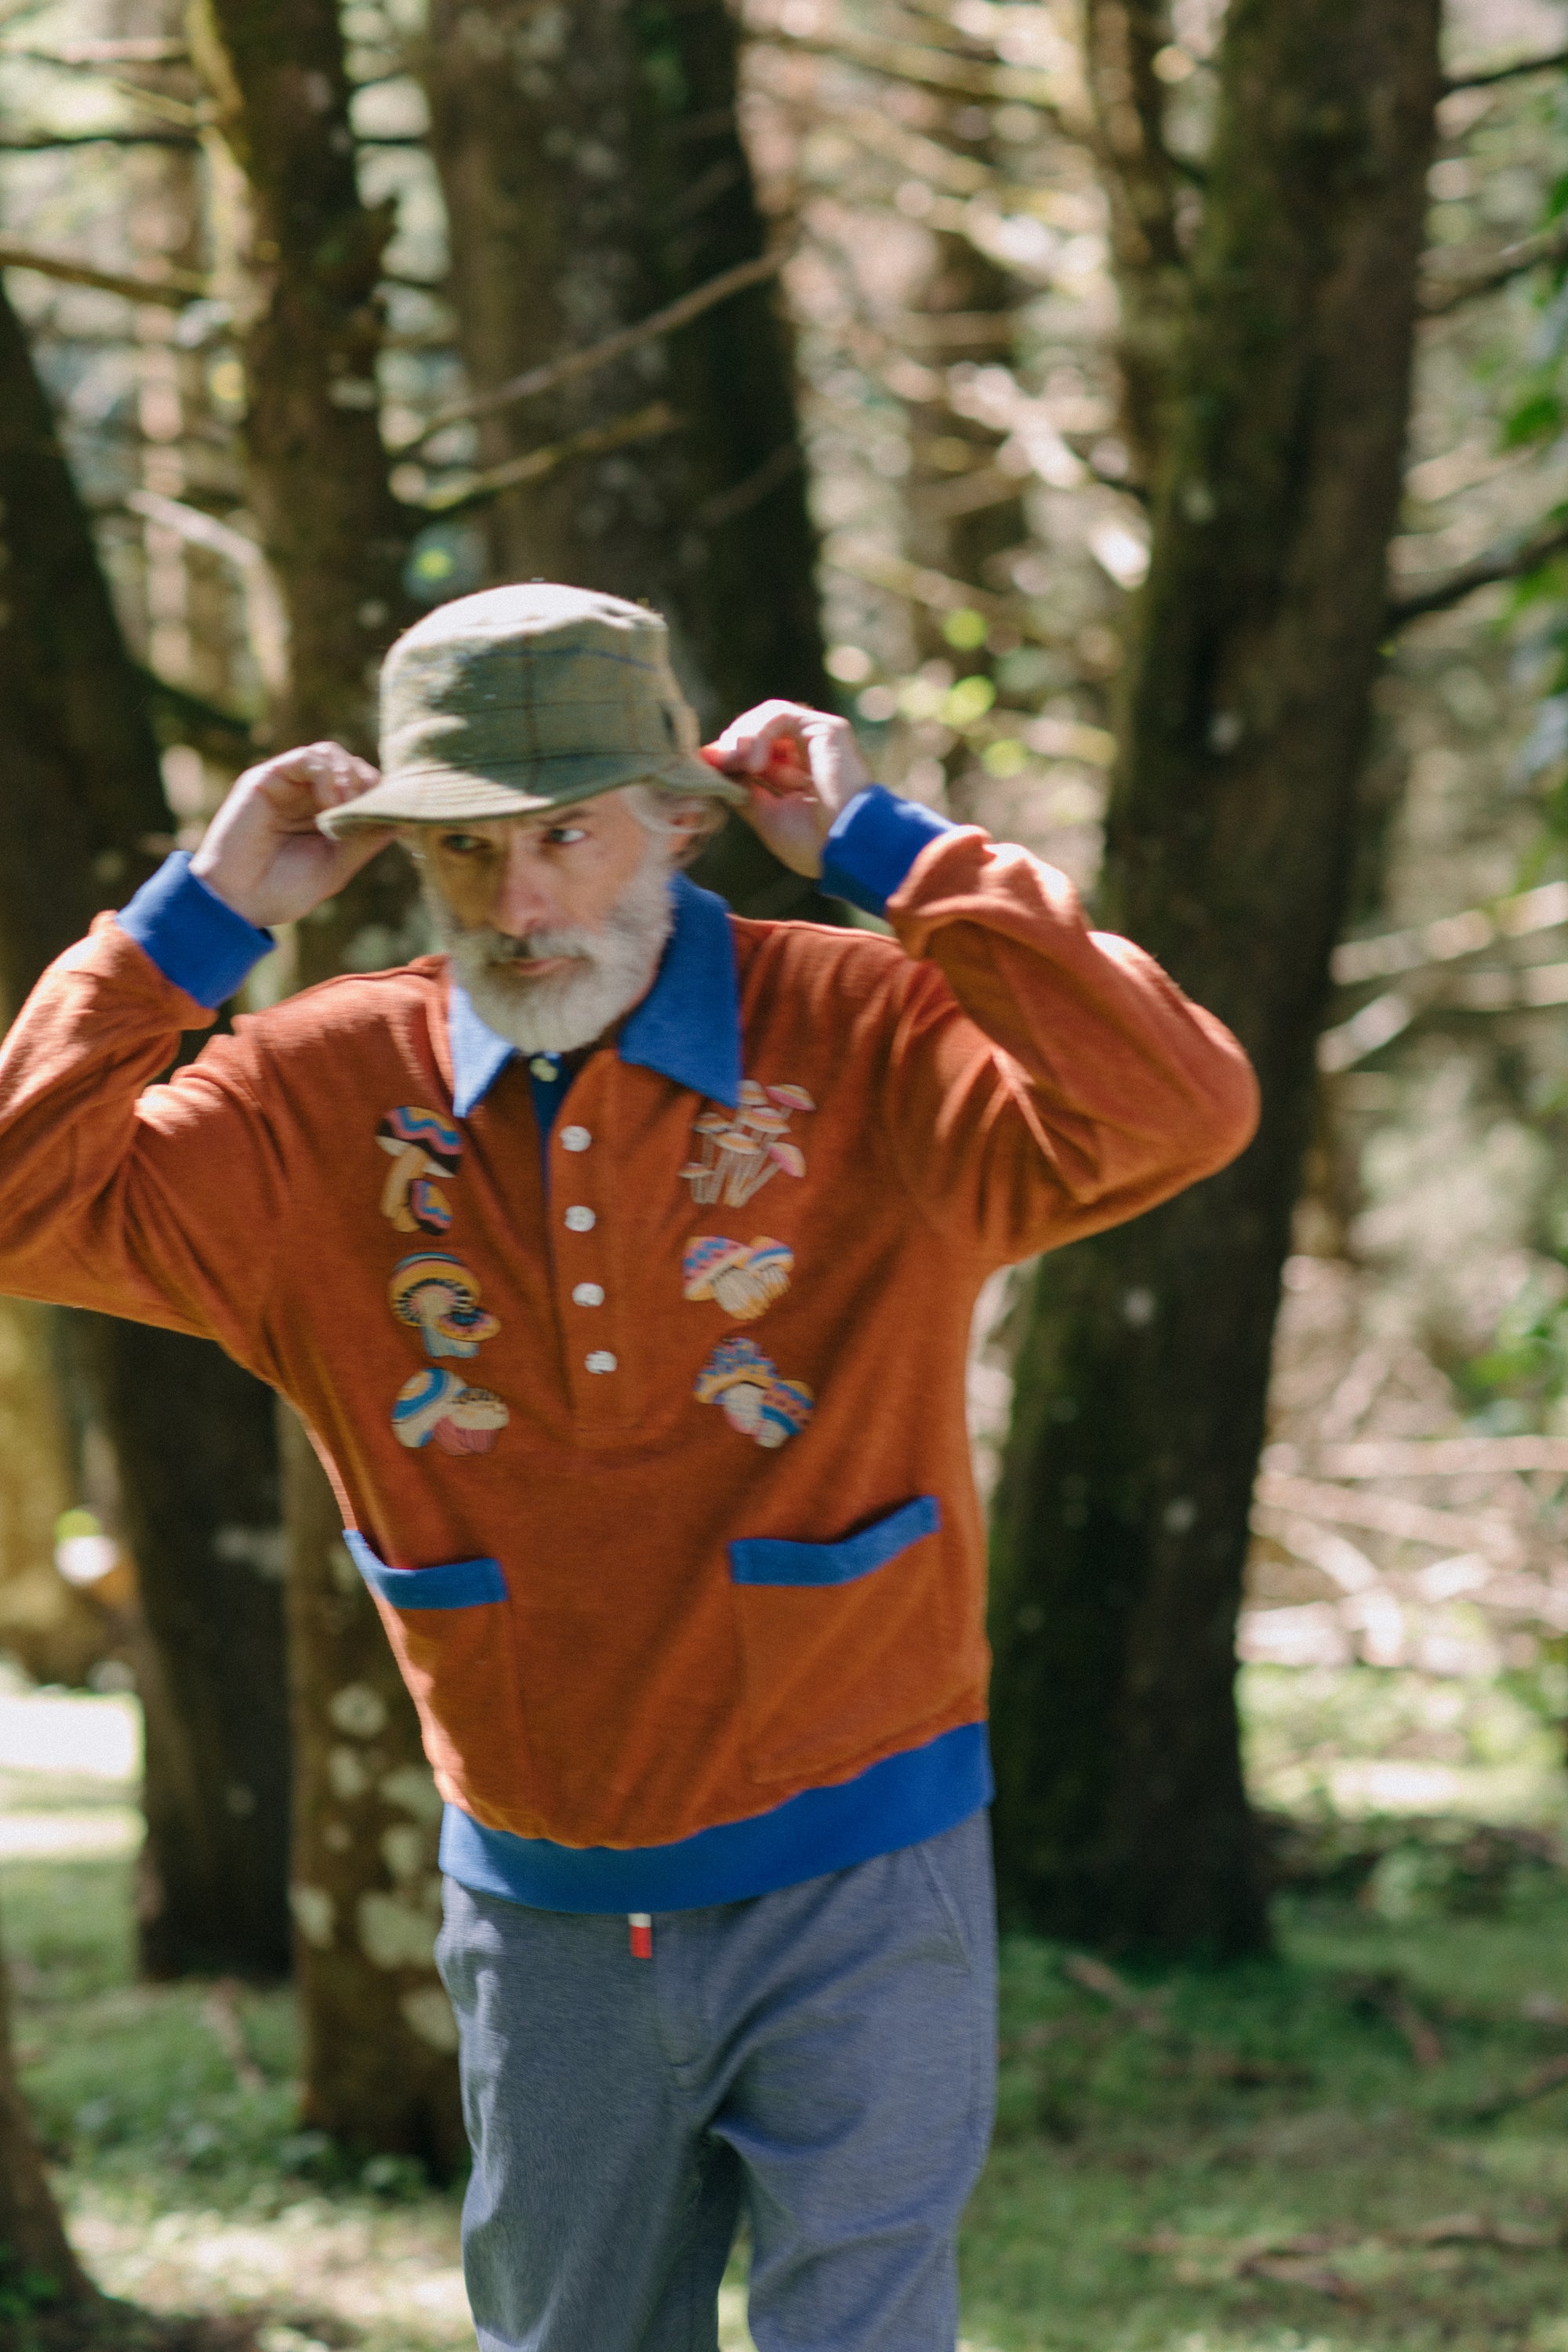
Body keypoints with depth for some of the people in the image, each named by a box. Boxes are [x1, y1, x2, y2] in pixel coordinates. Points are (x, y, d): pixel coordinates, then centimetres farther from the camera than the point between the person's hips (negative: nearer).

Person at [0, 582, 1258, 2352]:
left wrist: (886, 852, -23)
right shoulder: (325, 1102, -2)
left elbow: (1171, 1117, -27)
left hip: (852, 1888, -3)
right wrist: (200, 919, -11)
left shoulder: (862, 1042, -12)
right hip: (542, 1909, 4)